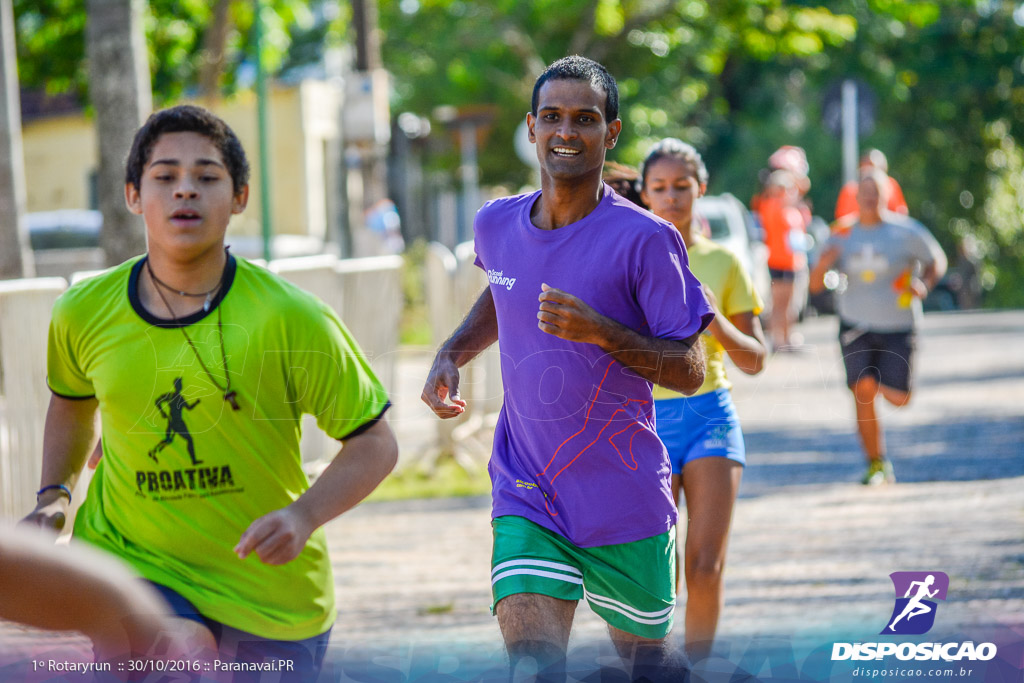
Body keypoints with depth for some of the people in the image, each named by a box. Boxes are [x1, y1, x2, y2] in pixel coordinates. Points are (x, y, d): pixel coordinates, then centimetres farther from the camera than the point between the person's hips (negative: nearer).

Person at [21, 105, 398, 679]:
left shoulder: (288, 318, -15)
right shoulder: (84, 314, -5)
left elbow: (375, 444, -10)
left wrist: (304, 515, -25)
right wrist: (55, 495, 5)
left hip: (271, 584, 0)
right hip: (131, 560, 0)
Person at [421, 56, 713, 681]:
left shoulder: (645, 240, -13)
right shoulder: (496, 226, 2)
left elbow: (691, 371, -12)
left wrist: (601, 332, -26)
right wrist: (451, 355, 9)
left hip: (626, 502, -2)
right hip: (527, 499, 2)